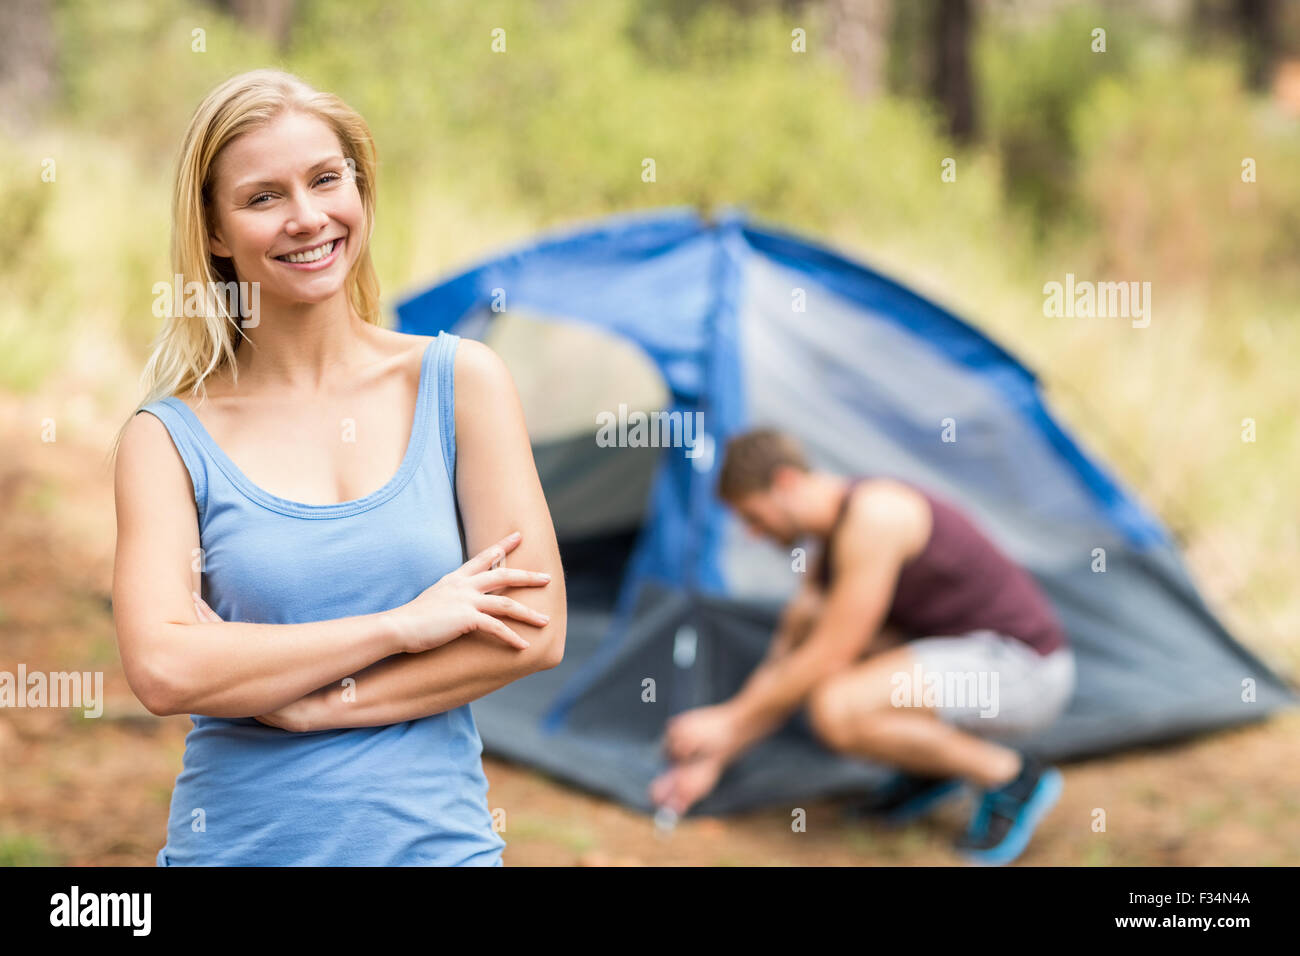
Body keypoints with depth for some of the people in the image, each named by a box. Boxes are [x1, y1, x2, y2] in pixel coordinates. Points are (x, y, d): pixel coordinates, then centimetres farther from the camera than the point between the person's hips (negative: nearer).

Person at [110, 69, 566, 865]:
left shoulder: (461, 382, -1)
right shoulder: (168, 437, -3)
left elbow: (534, 632, -7)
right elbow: (162, 669, -17)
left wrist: (312, 702, -13)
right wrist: (403, 624, -16)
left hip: (437, 837, 1)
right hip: (237, 843, 0)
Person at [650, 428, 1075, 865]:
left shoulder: (872, 514, -21)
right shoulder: (835, 537, 10)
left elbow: (828, 661, -20)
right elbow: (786, 662, 15)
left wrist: (729, 722, -10)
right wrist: (712, 761, 13)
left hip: (1021, 672, -10)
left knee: (837, 711, -29)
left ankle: (1009, 776, -9)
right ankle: (936, 767, 11)